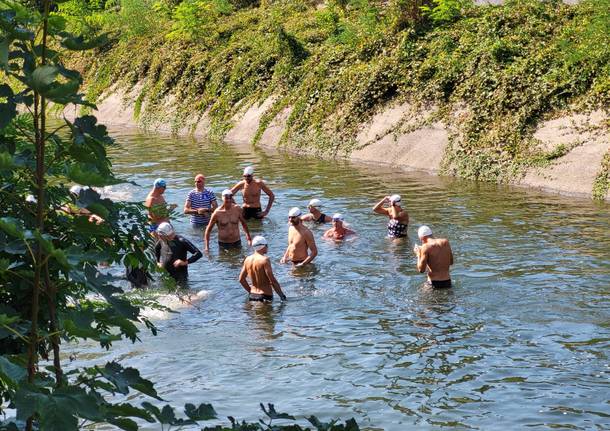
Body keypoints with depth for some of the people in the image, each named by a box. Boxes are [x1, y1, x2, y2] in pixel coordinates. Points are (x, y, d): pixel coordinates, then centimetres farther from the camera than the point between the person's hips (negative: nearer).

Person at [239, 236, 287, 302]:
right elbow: (273, 281, -14)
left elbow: (241, 279, 15)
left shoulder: (248, 259, 8)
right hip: (265, 296, -7)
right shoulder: (265, 260, -13)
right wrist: (282, 295, -6)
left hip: (252, 296, 7)